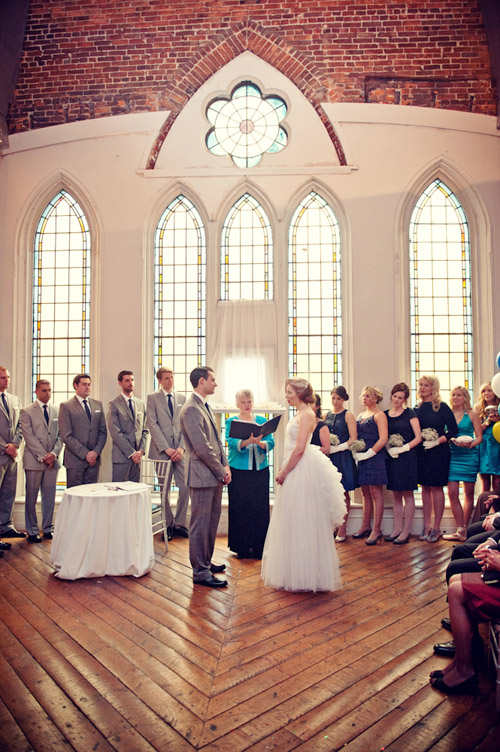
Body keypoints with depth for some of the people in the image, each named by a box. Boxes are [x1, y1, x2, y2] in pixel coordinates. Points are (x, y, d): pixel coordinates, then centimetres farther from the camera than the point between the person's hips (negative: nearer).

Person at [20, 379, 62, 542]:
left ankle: (47, 529, 18)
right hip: (34, 460, -3)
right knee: (31, 497, 4)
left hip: (52, 460, 3)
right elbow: (29, 437, -7)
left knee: (50, 496, 8)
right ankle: (32, 531, 14)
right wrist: (43, 456, -12)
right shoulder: (27, 411, 0)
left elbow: (61, 435, 8)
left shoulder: (57, 411, 11)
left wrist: (54, 453, -7)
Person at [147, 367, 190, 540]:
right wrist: (166, 448, -11)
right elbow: (153, 425, -4)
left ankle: (180, 524, 13)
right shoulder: (153, 398, 3)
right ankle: (169, 525, 18)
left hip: (179, 450, 2)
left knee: (185, 488, -2)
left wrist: (181, 447, -6)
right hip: (161, 450, -2)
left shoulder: (182, 398, 11)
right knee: (164, 490, 4)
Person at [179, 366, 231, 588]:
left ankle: (206, 562, 33)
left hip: (215, 475, 10)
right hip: (202, 475, -10)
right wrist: (222, 472, -13)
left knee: (212, 521, 19)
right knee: (200, 524, 0)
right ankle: (200, 572, 11)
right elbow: (202, 448, -21)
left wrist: (225, 465, 7)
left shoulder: (204, 406, 15)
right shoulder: (191, 409, -17)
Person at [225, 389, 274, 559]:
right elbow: (231, 443, -12)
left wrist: (260, 442, -23)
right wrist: (247, 441, -31)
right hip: (239, 471, -2)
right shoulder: (231, 422, 4)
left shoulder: (262, 421, 10)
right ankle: (242, 547, 15)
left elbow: (270, 443, -1)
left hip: (260, 470, 2)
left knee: (260, 508, 3)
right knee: (240, 509, 1)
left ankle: (259, 548, 15)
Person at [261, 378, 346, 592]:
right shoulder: (299, 414, 15)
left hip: (303, 473, -10)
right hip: (295, 472, 10)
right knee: (293, 523, 16)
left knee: (299, 522, -1)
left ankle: (304, 574, 12)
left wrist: (284, 472, -15)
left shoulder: (306, 415, -15)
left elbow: (299, 449, -21)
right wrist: (284, 469, 13)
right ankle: (294, 571, 28)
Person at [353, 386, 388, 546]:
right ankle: (365, 527, 20)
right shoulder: (361, 415, 17)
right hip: (361, 458, 7)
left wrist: (368, 454, -15)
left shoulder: (379, 415, -6)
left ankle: (376, 530, 3)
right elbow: (356, 436, 20)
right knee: (365, 493, 12)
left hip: (374, 458, -7)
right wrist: (355, 452, 3)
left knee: (375, 493, -3)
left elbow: (383, 439, -14)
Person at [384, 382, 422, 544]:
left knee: (407, 494, 1)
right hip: (391, 458, 4)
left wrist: (402, 448, -15)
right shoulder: (386, 414, 9)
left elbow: (418, 437, -6)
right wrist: (389, 449, -6)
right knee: (396, 494, 10)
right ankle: (397, 529, 18)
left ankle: (406, 532, 7)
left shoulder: (409, 414, -2)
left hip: (407, 458, -4)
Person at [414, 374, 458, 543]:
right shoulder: (417, 407, 8)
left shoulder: (442, 407, -5)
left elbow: (453, 430, -7)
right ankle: (427, 525, 17)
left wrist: (436, 442, -16)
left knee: (436, 488, 0)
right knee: (425, 488, 9)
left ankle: (436, 528, 9)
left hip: (438, 452, -4)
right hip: (421, 452, 5)